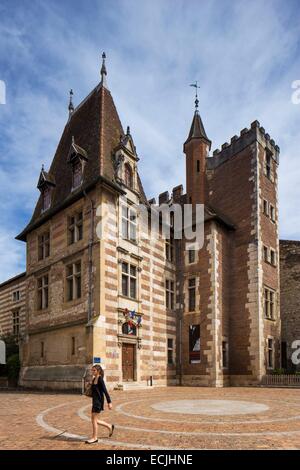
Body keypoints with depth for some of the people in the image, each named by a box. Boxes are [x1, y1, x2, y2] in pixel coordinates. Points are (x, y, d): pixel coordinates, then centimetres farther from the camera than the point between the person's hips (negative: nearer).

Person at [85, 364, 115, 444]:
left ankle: (94, 438, 12)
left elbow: (105, 391, -17)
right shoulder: (94, 379, 9)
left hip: (99, 401, -9)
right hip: (95, 401, 9)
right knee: (94, 420, 13)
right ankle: (109, 426, 28)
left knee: (94, 419, -2)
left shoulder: (100, 379, -14)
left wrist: (109, 402, -19)